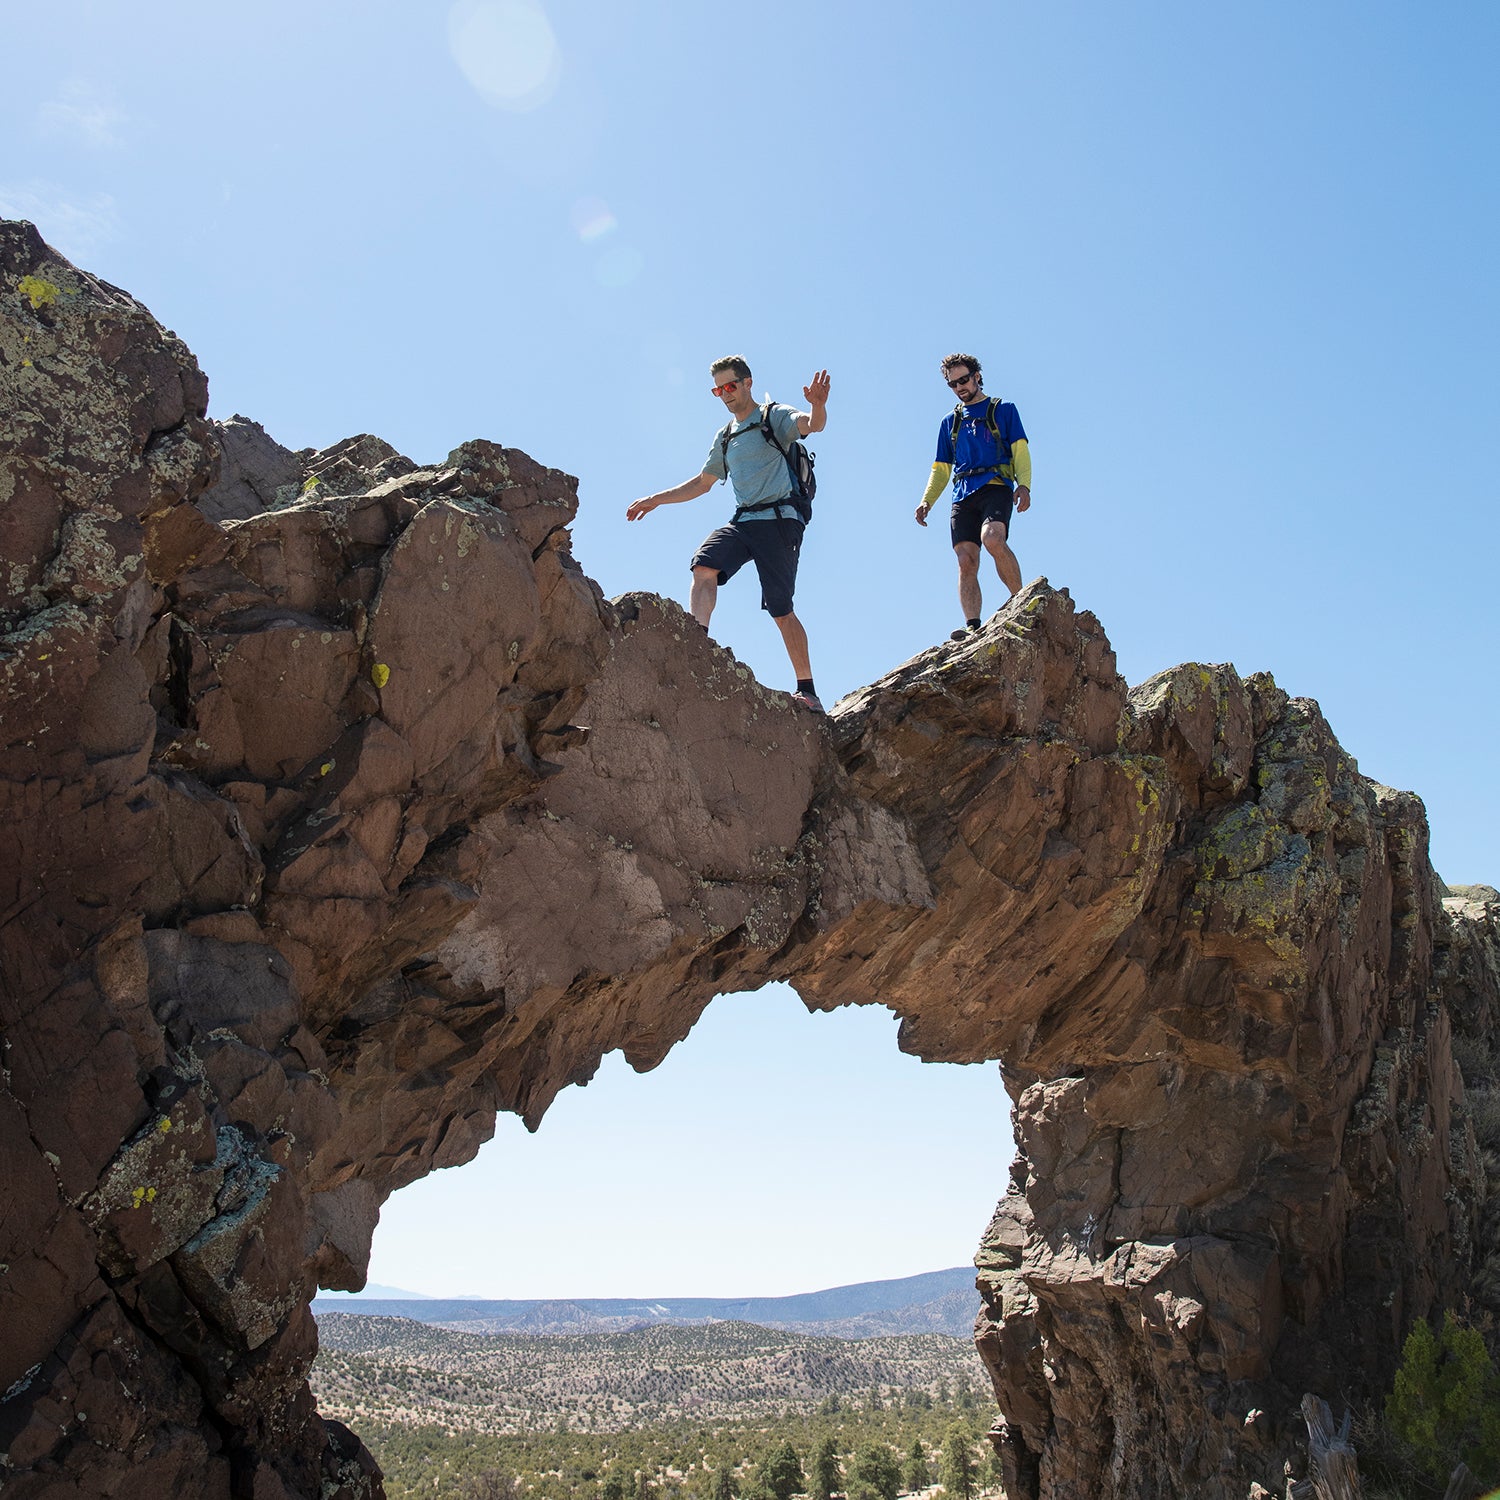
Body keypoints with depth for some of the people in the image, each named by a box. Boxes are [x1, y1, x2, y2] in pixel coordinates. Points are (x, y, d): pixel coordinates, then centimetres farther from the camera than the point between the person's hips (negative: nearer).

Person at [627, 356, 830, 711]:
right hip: (743, 521, 6)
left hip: (778, 519, -6)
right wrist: (655, 500, 27)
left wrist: (818, 406, -43)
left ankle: (807, 690, 2)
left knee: (781, 610, -7)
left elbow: (812, 424, -19)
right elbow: (703, 483, 31)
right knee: (703, 566, -22)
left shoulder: (774, 417, 2)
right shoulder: (725, 436, 23)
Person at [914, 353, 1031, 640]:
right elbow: (941, 468, 26)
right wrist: (927, 500, 10)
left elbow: (1020, 450, 5)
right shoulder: (950, 421, 26)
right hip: (963, 495, 4)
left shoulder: (1003, 410, 15)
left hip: (995, 487, -4)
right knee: (966, 561, -12)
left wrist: (1024, 484, -13)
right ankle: (973, 627, -20)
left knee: (992, 539, -31)